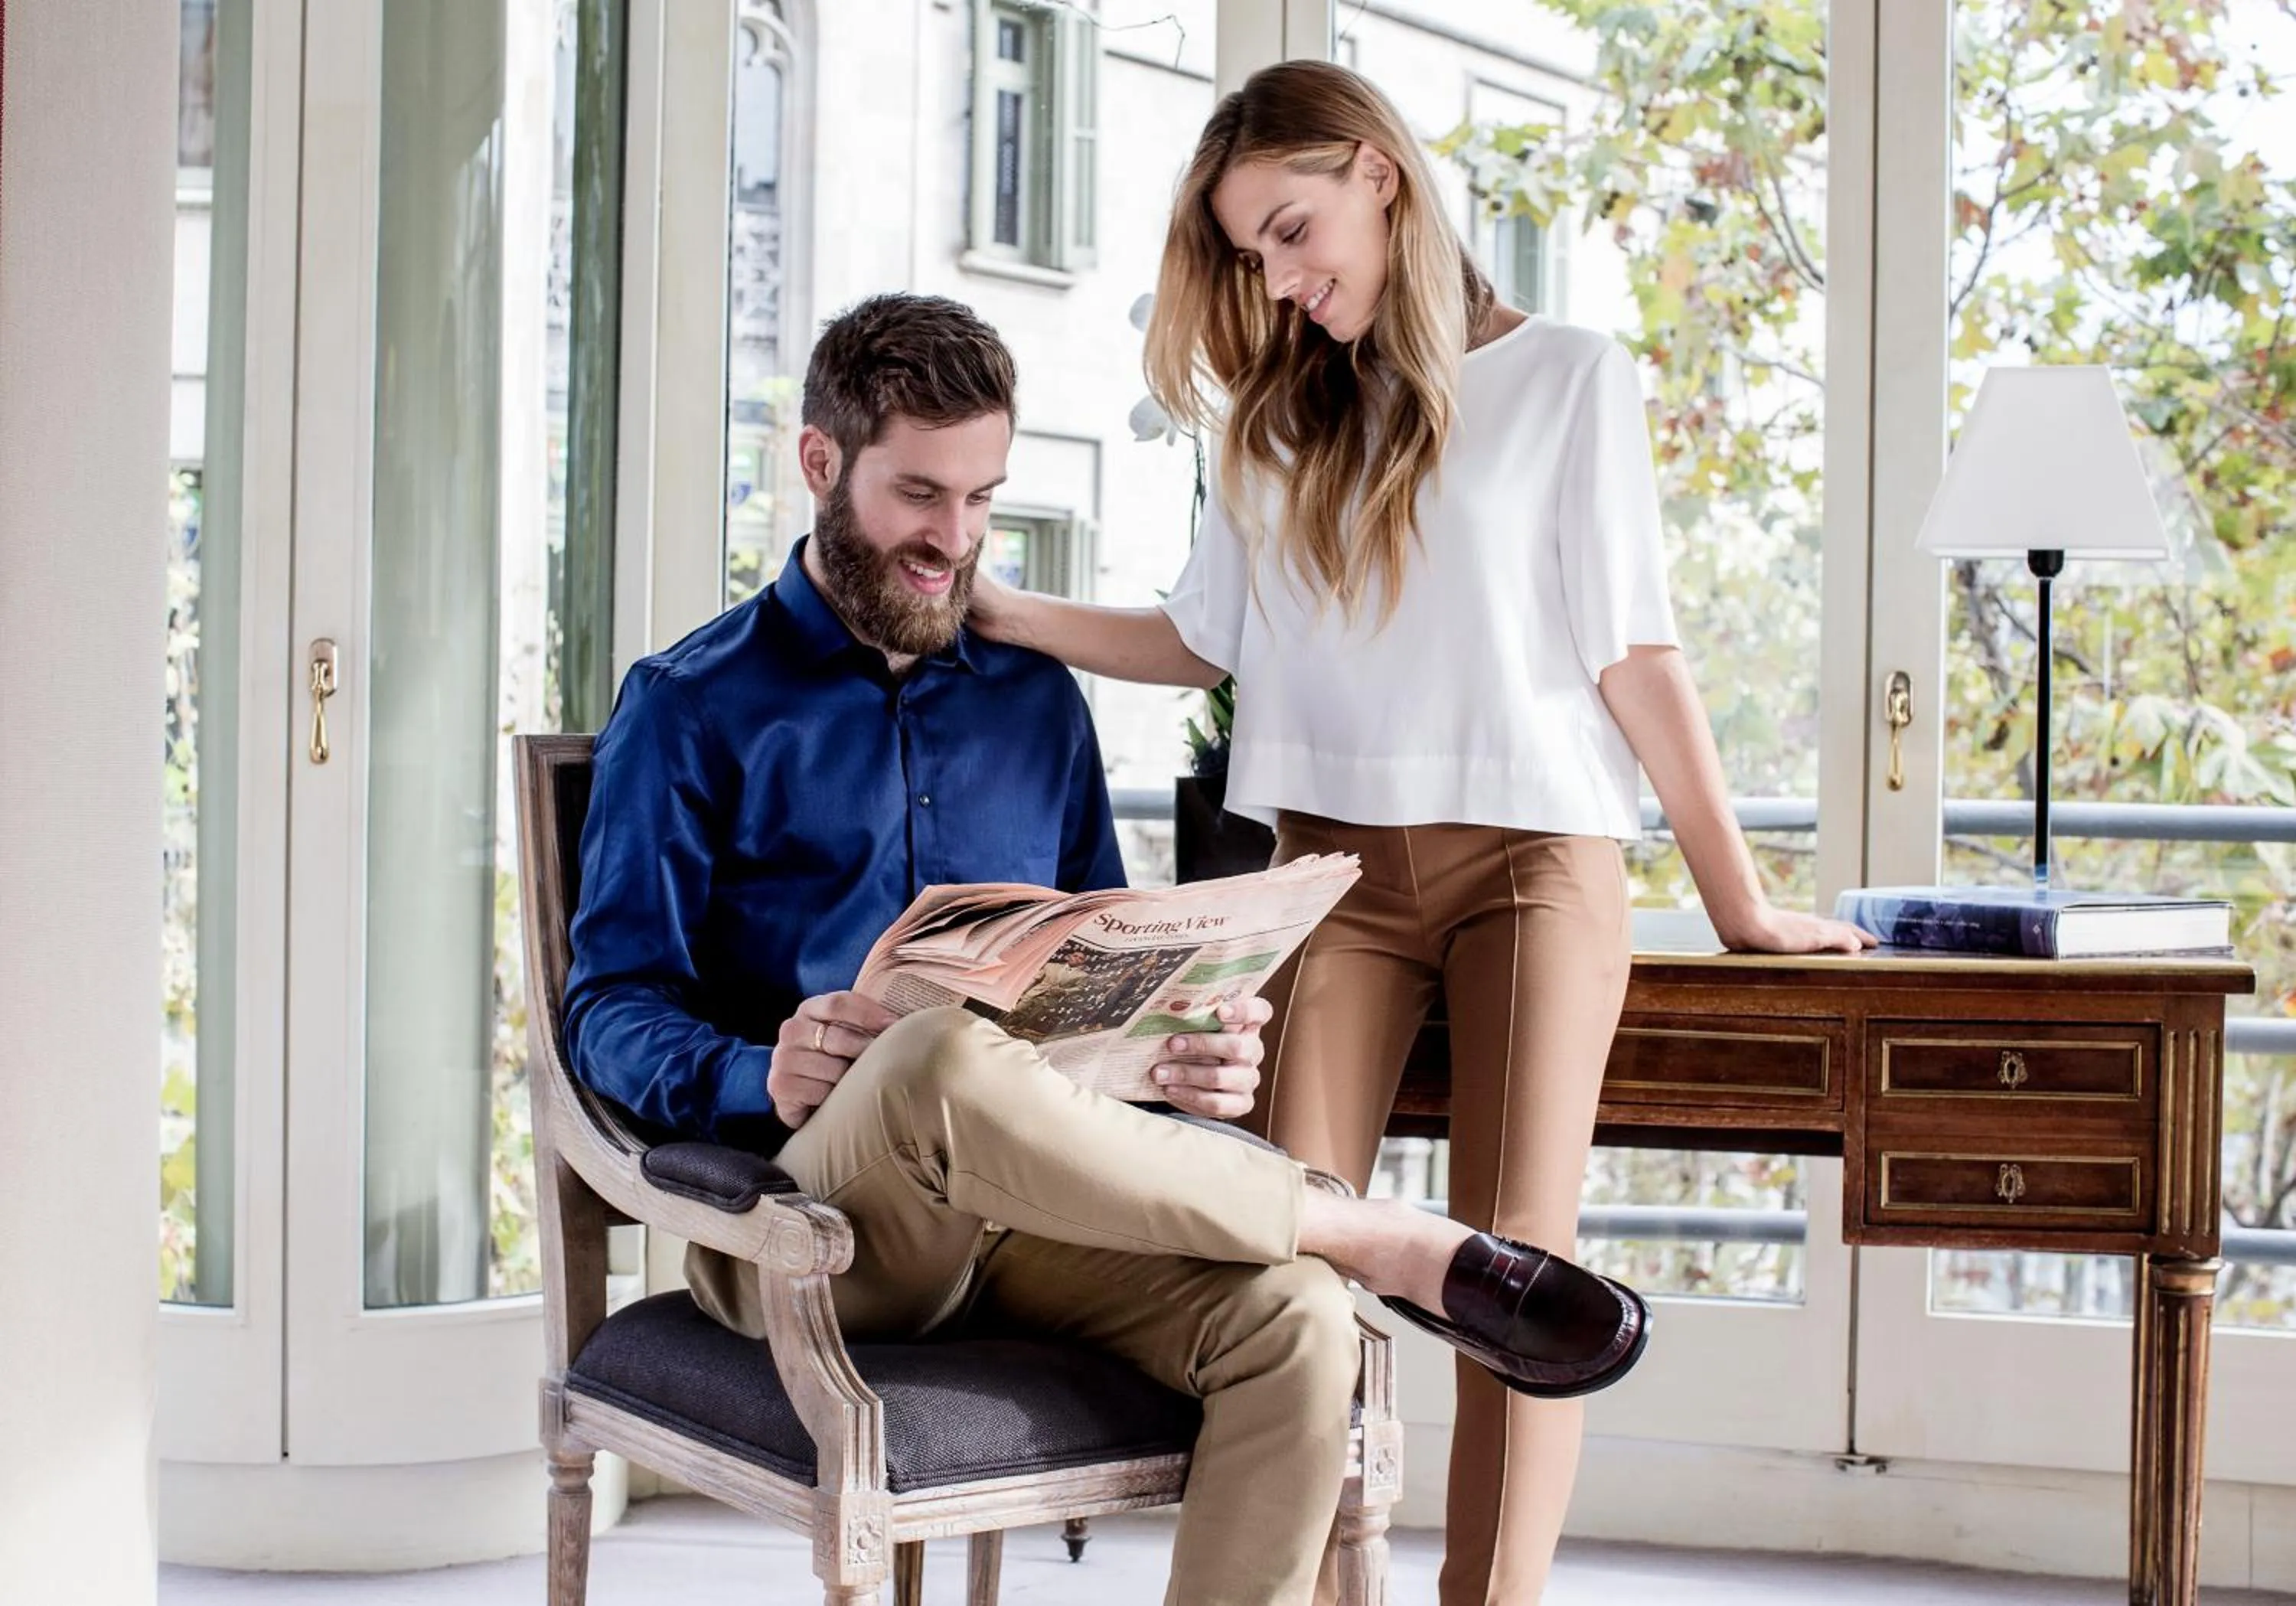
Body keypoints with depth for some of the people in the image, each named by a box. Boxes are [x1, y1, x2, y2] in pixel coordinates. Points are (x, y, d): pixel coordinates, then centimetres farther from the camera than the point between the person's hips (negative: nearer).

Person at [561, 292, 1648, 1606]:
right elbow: (613, 1008, 0)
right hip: (802, 1211, -4)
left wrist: (1195, 1052, -2)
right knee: (951, 1055, -39)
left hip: (1033, 1209, 4)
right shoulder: (692, 707, 7)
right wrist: (761, 1080, -23)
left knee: (1297, 1324, -28)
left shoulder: (1038, 701, 21)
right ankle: (1399, 1246, -22)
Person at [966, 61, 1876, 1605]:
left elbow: (1636, 655, 4)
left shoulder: (1569, 380, 5)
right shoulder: (1279, 414, 18)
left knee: (1519, 1255, -14)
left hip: (1532, 854, -3)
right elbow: (1203, 640, 18)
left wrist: (1740, 899, 3)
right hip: (1337, 867, 3)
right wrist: (996, 609, 7)